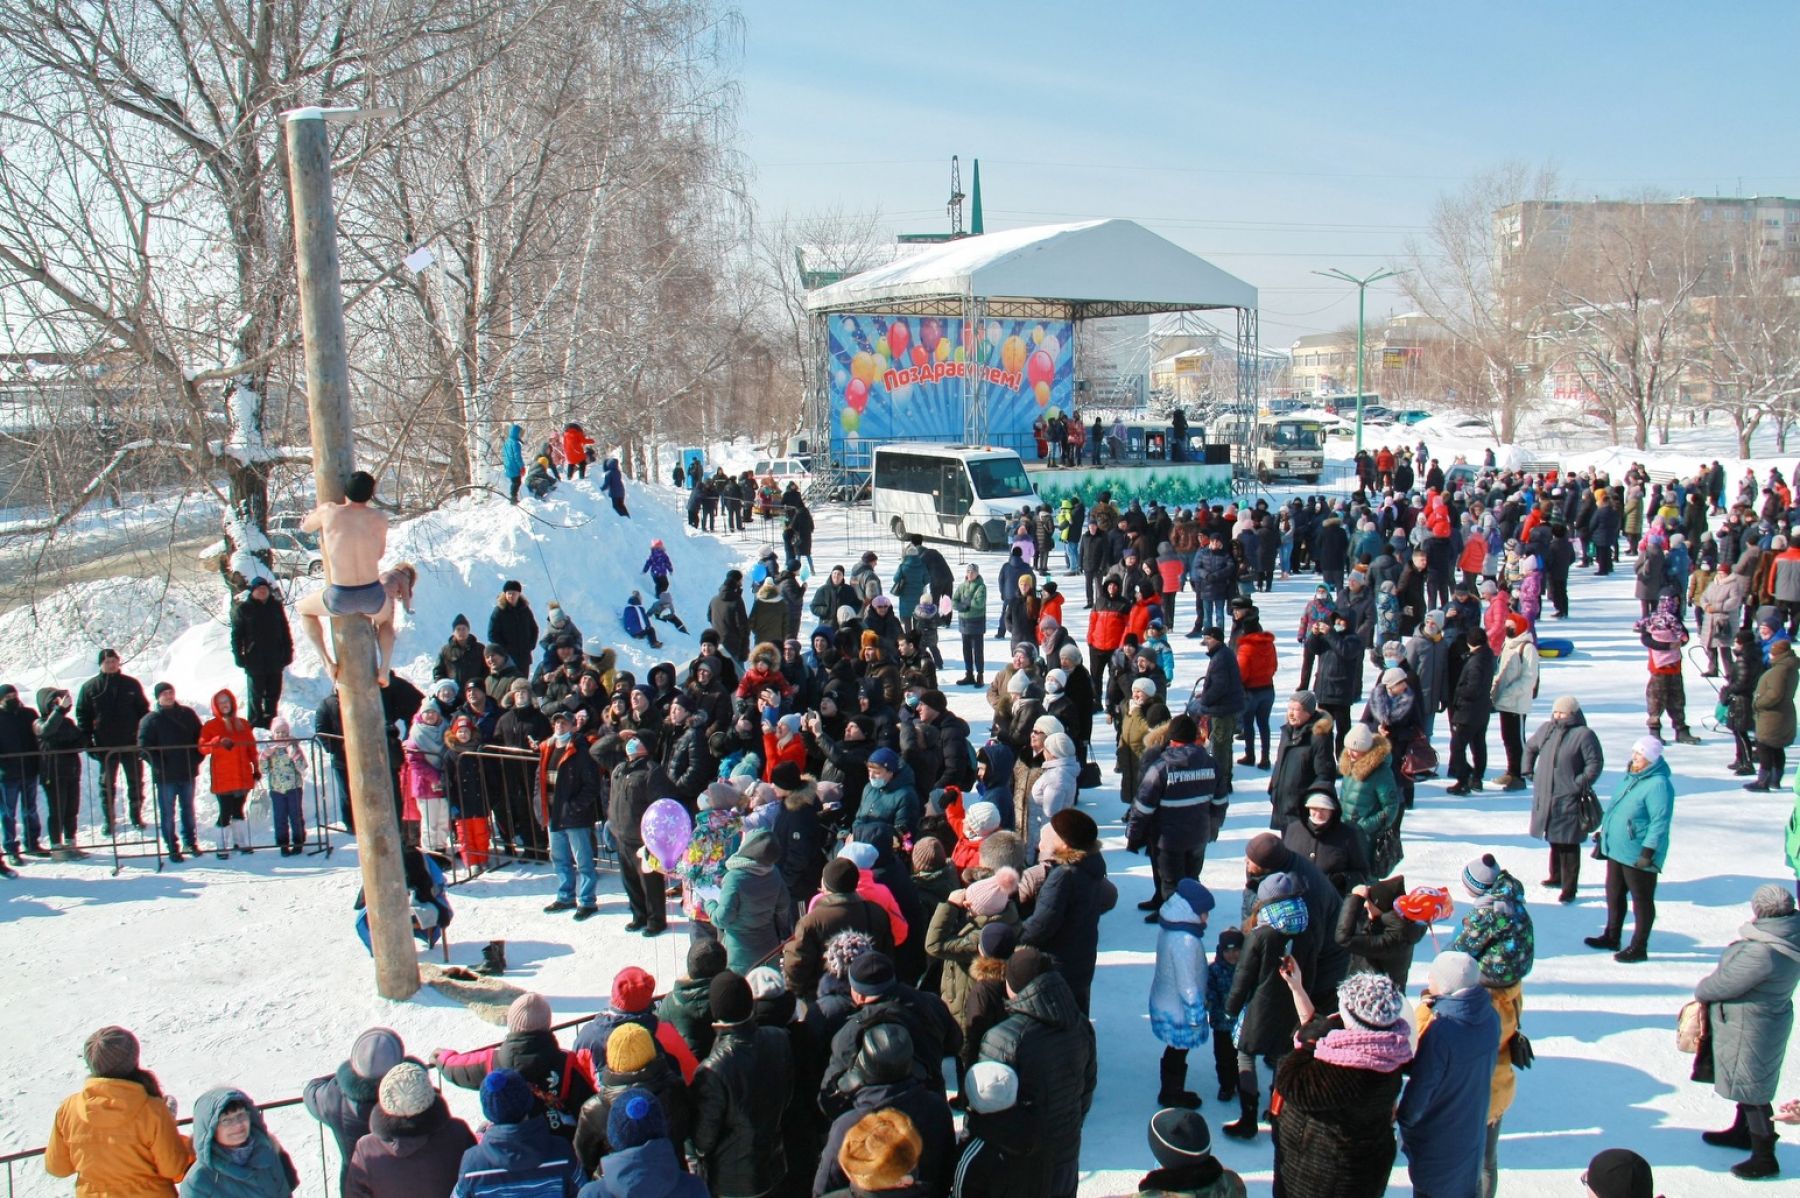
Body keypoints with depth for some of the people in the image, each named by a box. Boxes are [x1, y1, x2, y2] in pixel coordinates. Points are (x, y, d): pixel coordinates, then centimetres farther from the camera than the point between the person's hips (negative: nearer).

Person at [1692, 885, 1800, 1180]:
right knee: (1749, 1081, 26)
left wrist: (1701, 989, -5)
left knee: (1752, 1090, 5)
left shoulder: (1761, 952, -35)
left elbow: (1723, 984, -23)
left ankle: (1764, 1157, 18)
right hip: (1770, 1019, 9)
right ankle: (1742, 1131, 45)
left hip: (1749, 1029, -9)